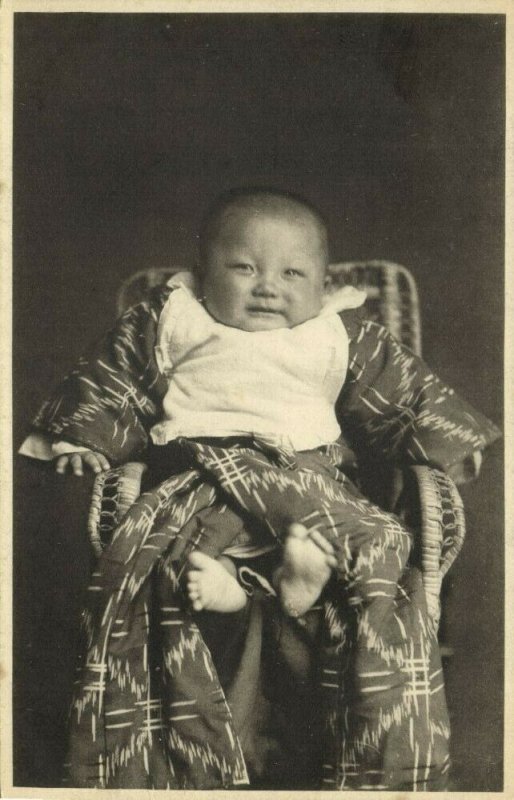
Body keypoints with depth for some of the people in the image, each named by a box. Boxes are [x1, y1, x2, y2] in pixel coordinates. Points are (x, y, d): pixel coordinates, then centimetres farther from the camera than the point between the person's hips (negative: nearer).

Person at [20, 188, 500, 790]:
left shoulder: (343, 338, 21)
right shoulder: (171, 322, 21)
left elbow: (406, 393, 22)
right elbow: (110, 379, 20)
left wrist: (452, 439, 10)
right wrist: (82, 439, 7)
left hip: (309, 476, 1)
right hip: (200, 474, 0)